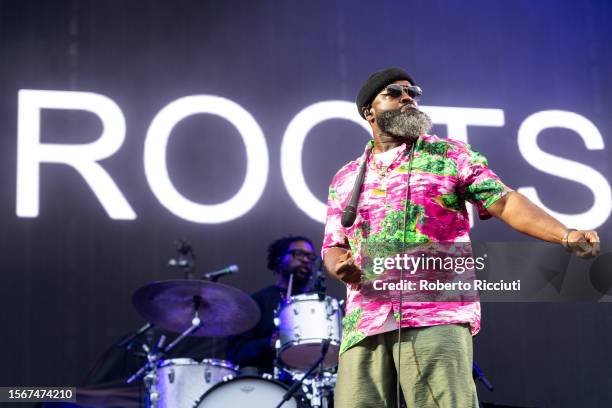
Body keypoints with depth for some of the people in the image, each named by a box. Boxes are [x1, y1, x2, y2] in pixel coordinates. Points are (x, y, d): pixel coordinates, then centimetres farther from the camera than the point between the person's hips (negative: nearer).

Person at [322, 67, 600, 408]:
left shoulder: (449, 155, 12)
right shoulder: (345, 180, 21)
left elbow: (504, 201, 2)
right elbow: (333, 246, 22)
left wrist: (565, 235, -13)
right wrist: (339, 266, -3)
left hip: (437, 317, -3)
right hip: (364, 325, 3)